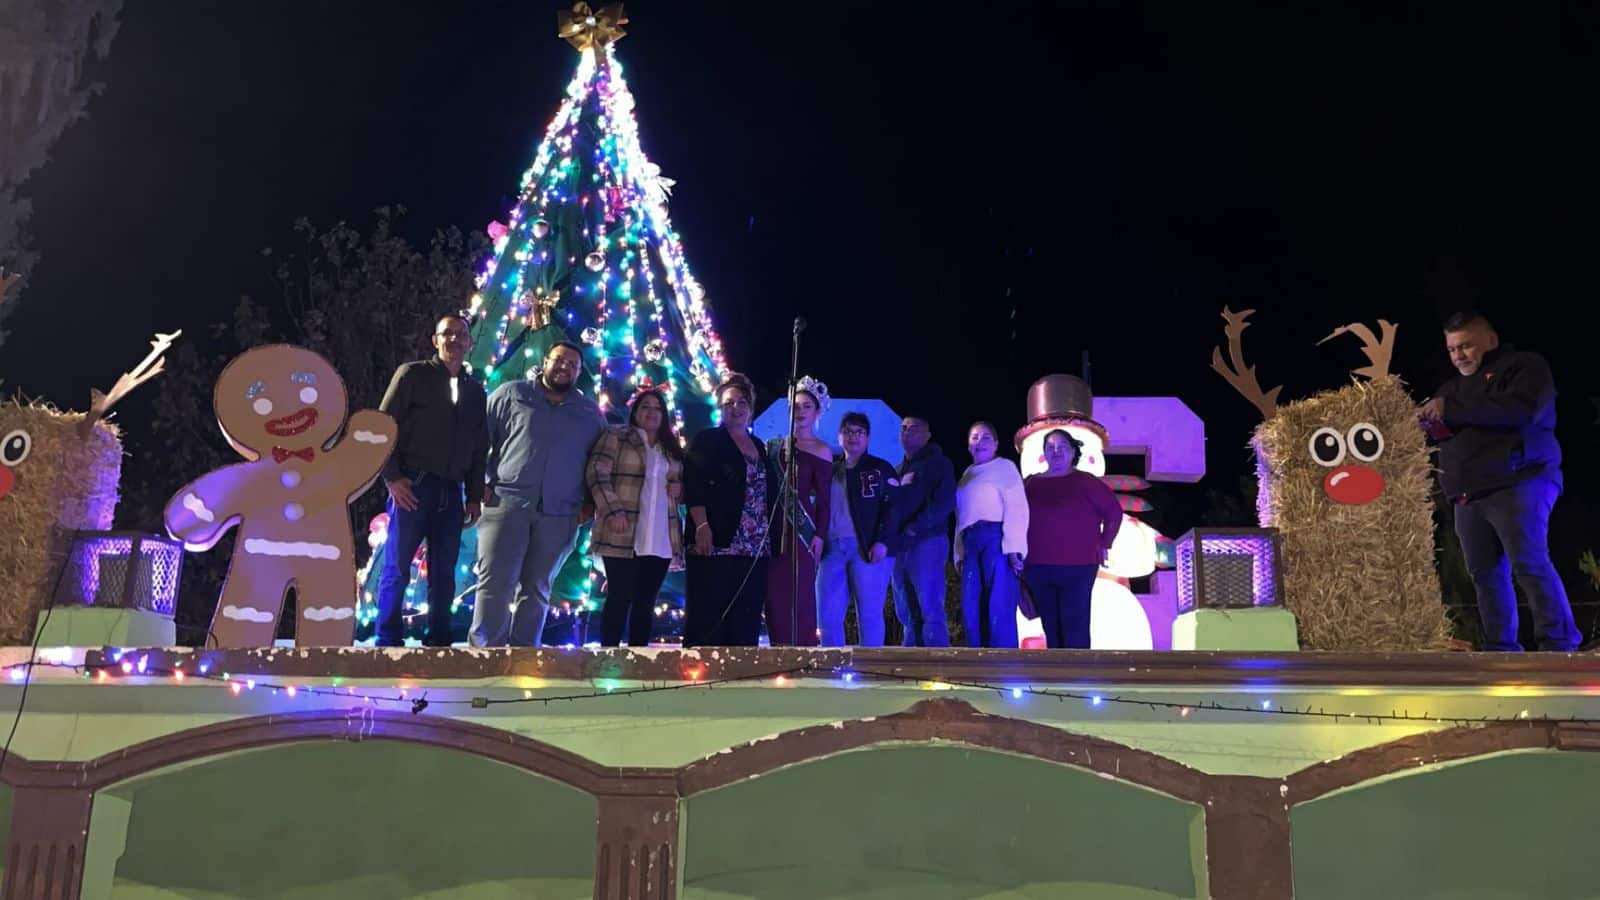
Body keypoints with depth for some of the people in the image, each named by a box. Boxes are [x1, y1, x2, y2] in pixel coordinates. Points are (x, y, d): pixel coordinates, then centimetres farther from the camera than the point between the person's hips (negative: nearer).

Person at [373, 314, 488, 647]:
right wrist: (392, 477, -10)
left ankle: (438, 641, 13)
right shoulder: (412, 374, 4)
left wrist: (474, 495, 10)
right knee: (397, 567, -3)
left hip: (452, 493, 4)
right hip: (412, 486, -4)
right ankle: (389, 641, 6)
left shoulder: (475, 390, 16)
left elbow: (479, 446, 17)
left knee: (444, 572, 6)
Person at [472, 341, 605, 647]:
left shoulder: (590, 413, 14)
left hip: (558, 514, 3)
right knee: (495, 583, -7)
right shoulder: (511, 394, 7)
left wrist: (589, 502, 8)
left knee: (537, 588, 7)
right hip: (506, 503, -3)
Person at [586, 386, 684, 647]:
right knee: (619, 598, -5)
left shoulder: (672, 448, 20)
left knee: (646, 602, 6)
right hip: (624, 537, -5)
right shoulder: (615, 436, 4)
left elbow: (684, 483, 29)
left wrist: (679, 487, 4)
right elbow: (597, 474, -6)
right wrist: (614, 511, -17)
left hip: (662, 539, 5)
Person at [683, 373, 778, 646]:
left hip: (754, 547, 6)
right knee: (708, 618, -6)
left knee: (746, 622, 6)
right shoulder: (706, 440, 2)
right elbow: (694, 485, -8)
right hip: (716, 543, -6)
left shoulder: (760, 447, 21)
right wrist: (702, 526, -19)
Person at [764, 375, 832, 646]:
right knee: (774, 592, 2)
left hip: (802, 529, -4)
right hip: (774, 527, 4)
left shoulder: (821, 450, 1)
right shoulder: (777, 445, 13)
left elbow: (824, 497, -2)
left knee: (799, 595, -4)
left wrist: (820, 535, -11)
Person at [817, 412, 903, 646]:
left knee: (869, 615, -4)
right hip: (832, 548, 4)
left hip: (868, 549, -4)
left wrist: (882, 541, -14)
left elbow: (892, 506, -2)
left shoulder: (880, 469, 7)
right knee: (827, 616, -1)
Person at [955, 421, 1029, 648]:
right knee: (970, 610, 1)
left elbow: (1017, 507, -6)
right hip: (971, 544, 7)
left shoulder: (1004, 466, 6)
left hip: (997, 539, -6)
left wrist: (1013, 546, -17)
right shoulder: (967, 475, 25)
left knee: (999, 609, -11)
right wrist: (960, 553, 12)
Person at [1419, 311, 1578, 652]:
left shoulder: (1524, 366, 5)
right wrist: (1431, 423, 2)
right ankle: (1500, 649, 6)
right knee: (1486, 574, 3)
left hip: (1517, 484, -6)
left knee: (1529, 565, -15)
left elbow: (1521, 409, -14)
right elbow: (1436, 429, 28)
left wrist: (1451, 410, -11)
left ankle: (1559, 645, -12)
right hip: (1469, 495, 7)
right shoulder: (1452, 387, 26)